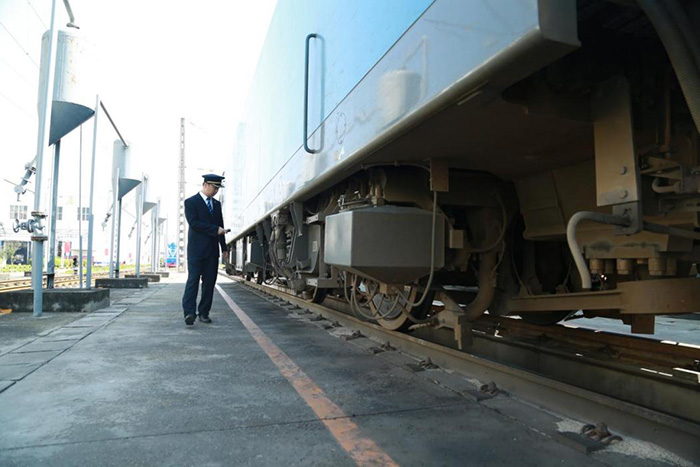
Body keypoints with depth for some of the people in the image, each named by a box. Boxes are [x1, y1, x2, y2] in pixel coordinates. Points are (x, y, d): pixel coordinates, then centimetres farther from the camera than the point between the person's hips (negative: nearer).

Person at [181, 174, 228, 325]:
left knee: (209, 282, 4)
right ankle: (189, 312, -13)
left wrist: (224, 247, 13)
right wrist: (215, 229, -16)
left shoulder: (217, 204, 18)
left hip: (212, 250, 6)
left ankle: (204, 313, 10)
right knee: (193, 280, -9)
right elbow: (194, 223, -14)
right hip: (196, 249, -6)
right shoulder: (191, 202, -1)